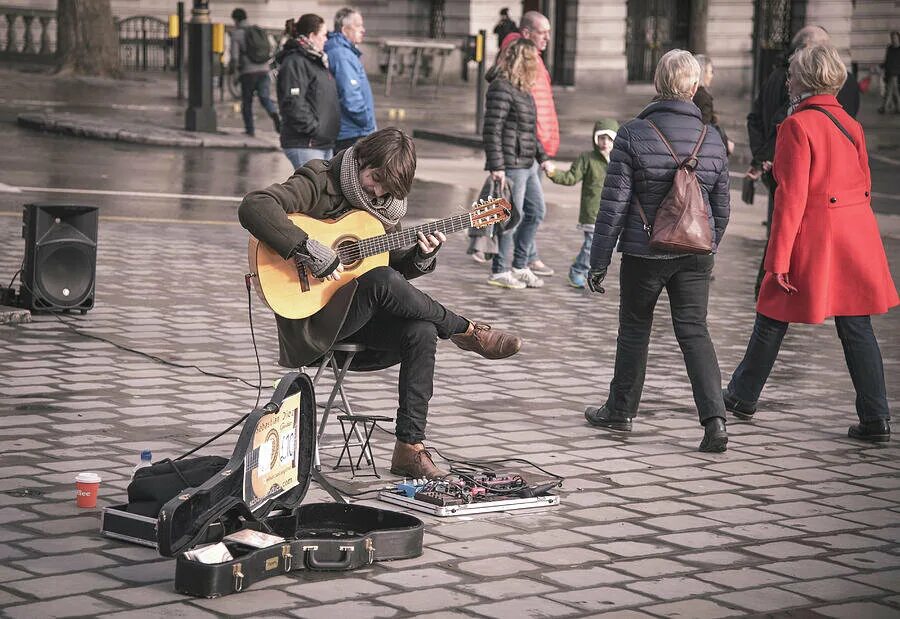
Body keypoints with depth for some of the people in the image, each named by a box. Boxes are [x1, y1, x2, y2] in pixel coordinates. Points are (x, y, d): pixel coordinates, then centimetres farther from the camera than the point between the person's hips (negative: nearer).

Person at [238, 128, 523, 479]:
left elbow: (396, 265, 19)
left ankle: (409, 448, -19)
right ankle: (468, 332, -13)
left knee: (421, 332, -22)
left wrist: (422, 256, -4)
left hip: (361, 315, 7)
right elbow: (253, 207, -26)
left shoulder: (385, 204, 11)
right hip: (313, 317, -7)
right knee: (383, 281, -34)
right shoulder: (321, 184, -11)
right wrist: (310, 252, -31)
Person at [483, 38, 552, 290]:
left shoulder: (523, 89, 16)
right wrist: (496, 166, -22)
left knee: (536, 212, 15)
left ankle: (520, 266, 24)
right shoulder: (502, 88, -14)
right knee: (512, 217, -4)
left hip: (527, 164, 10)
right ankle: (499, 271, 8)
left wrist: (542, 157, 25)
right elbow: (492, 130, -19)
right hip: (511, 165, -10)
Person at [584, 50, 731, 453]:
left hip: (644, 253, -2)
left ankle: (620, 411, 26)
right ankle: (714, 418, -10)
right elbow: (721, 208, 9)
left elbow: (614, 204, -9)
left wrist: (599, 260, -2)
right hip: (695, 254, 2)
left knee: (634, 329, 14)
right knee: (694, 331, 4)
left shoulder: (633, 135, -10)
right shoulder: (712, 140, 1)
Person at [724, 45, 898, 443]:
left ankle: (743, 398, 25)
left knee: (774, 318, 11)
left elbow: (791, 197, -16)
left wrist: (778, 258, -15)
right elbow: (863, 185, 14)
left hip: (812, 235, -6)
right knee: (857, 327, 6)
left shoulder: (798, 125, -12)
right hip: (856, 238, 6)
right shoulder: (851, 125, 9)